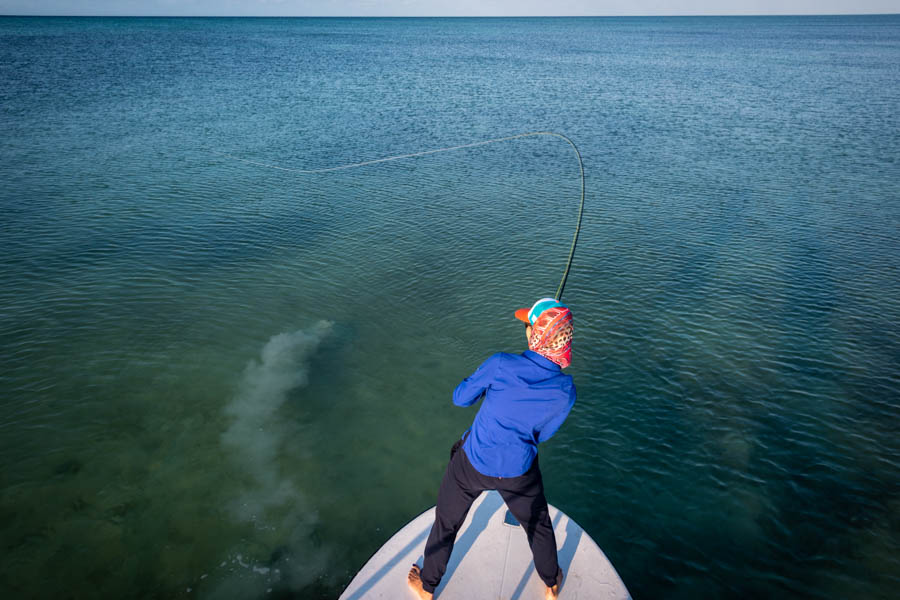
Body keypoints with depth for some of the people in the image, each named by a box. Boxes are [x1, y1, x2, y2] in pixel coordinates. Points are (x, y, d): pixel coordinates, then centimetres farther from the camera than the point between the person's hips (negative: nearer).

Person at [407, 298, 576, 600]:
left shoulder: (501, 365, -24)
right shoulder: (565, 391, -17)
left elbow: (460, 398, -10)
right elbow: (542, 434, -2)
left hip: (474, 462, -1)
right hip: (518, 471, 1)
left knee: (447, 522, 24)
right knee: (538, 524, 30)